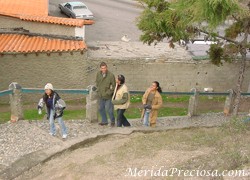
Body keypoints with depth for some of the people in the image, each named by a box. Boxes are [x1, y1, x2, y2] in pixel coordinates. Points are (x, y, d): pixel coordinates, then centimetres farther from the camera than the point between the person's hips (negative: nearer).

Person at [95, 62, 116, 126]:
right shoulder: (98, 74, -1)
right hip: (101, 95, 6)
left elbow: (114, 86, -9)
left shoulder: (111, 75, -16)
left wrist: (109, 92, -13)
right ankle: (104, 121, 30)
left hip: (108, 96, -5)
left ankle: (112, 121, 18)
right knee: (101, 108, 14)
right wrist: (98, 90, 8)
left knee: (109, 109, -3)